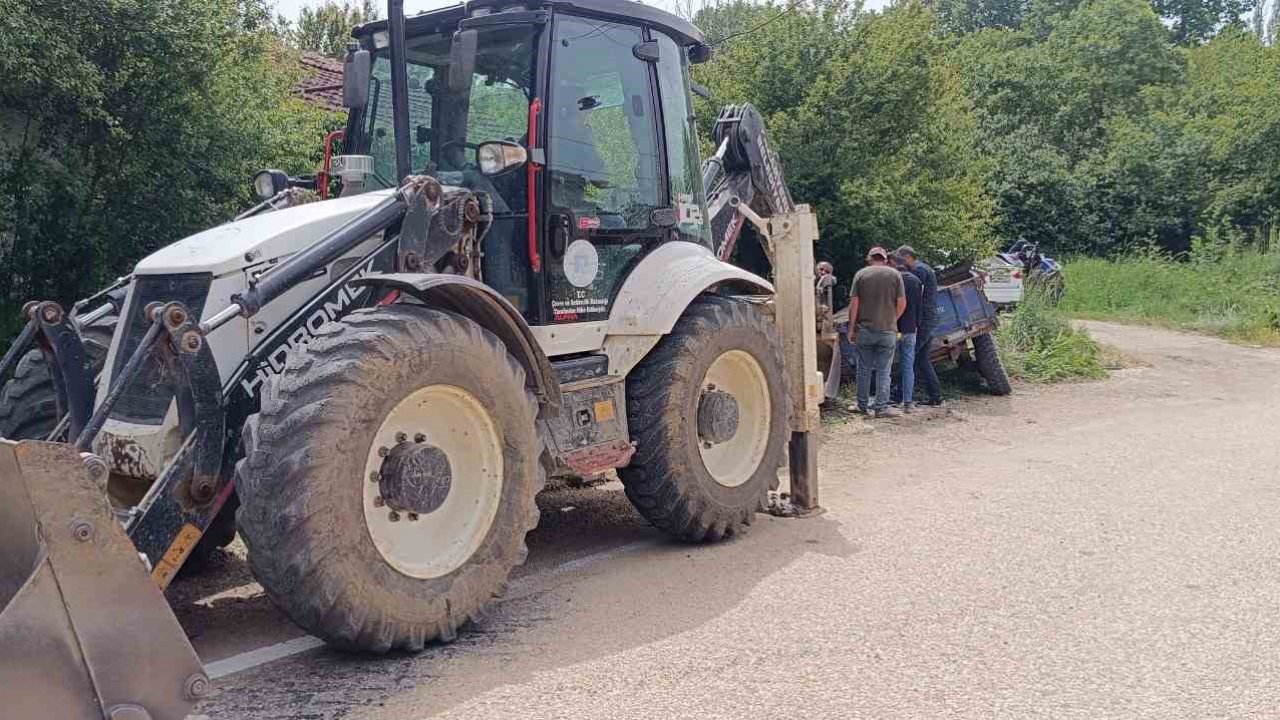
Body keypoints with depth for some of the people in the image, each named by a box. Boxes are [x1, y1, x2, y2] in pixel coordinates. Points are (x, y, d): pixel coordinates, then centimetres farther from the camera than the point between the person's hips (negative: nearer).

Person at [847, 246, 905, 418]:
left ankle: (862, 405, 17)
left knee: (864, 369, 10)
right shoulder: (894, 274, 1)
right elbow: (902, 303, -2)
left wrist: (851, 328, 2)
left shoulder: (861, 274, 0)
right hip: (888, 330, 0)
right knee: (883, 371, 5)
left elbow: (854, 303, -4)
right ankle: (881, 407, 4)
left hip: (864, 329, 0)